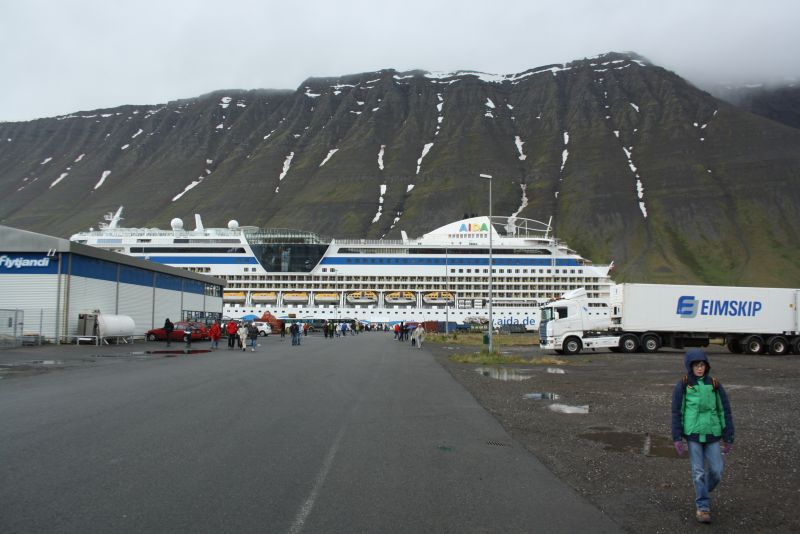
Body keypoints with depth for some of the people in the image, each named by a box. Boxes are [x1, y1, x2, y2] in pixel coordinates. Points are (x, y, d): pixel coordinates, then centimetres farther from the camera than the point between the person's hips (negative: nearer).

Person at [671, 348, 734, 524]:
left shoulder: (714, 385, 0)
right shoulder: (683, 385, -6)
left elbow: (725, 411, 5)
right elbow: (676, 413, -3)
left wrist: (728, 438, 4)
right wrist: (677, 438, -6)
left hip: (712, 434, 2)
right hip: (693, 434, -2)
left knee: (716, 470, 3)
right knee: (699, 471, 1)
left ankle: (702, 494, 30)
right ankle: (702, 506, 14)